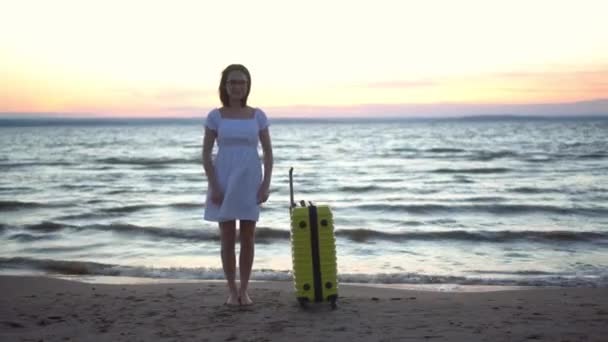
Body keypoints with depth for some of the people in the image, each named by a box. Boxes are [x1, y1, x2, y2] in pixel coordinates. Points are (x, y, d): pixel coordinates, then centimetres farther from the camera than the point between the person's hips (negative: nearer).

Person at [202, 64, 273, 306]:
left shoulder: (258, 116, 2)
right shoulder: (215, 116, -1)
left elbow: (268, 153, 4)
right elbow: (206, 154, -2)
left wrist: (266, 184, -6)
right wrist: (213, 186, -11)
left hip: (249, 183, 1)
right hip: (224, 183, -1)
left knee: (248, 239, 4)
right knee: (228, 239, 3)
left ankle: (244, 290, 17)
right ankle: (232, 291, 16)